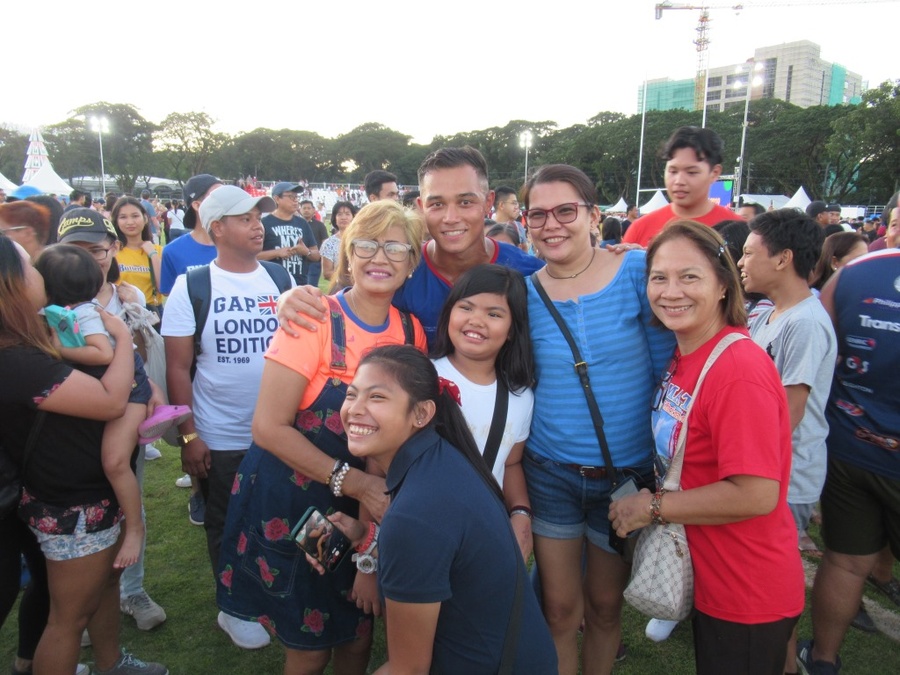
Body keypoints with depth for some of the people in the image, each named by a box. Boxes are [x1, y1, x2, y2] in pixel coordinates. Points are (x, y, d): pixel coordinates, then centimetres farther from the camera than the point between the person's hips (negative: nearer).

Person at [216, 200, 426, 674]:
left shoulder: (411, 332, -4)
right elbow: (269, 426, -20)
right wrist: (351, 481, -26)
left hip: (366, 509, 4)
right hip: (290, 505, -4)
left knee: (358, 630, 18)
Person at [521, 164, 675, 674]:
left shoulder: (637, 271, -11)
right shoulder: (524, 293, -4)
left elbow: (668, 370, -6)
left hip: (628, 473, -1)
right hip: (550, 474, 1)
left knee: (605, 607, 19)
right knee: (561, 609, 13)